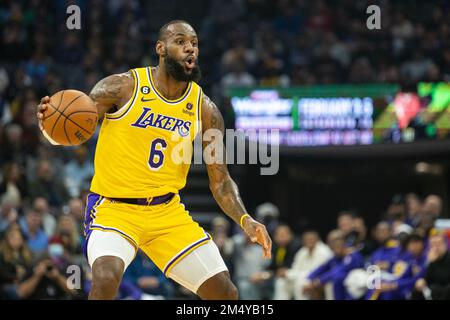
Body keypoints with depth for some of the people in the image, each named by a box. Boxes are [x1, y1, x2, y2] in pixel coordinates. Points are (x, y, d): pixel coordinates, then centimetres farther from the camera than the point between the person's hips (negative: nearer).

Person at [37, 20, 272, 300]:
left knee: (226, 293, 1)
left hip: (167, 211, 5)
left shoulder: (205, 110, 1)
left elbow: (220, 181, 6)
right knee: (106, 279, -33)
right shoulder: (122, 87, -10)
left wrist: (245, 220, -12)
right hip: (114, 207, -4)